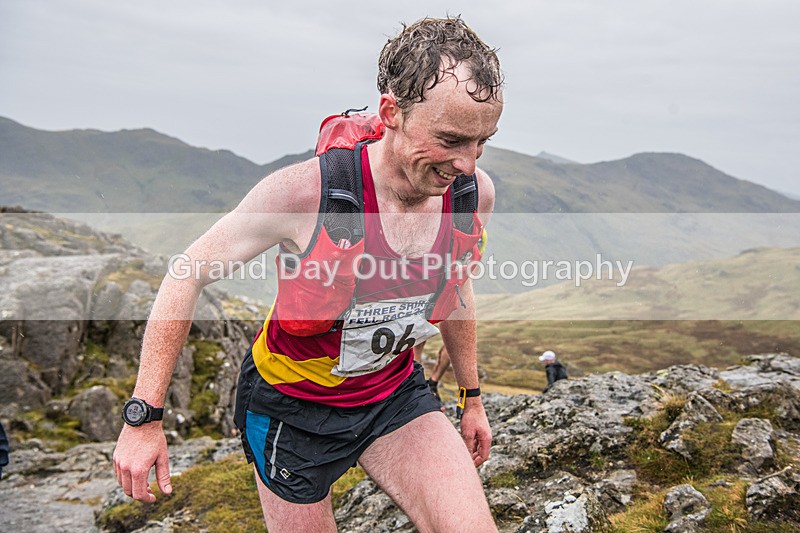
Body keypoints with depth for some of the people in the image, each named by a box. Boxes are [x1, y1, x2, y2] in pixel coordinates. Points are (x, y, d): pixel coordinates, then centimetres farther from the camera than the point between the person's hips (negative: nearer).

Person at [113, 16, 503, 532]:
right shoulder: (305, 192, -30)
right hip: (295, 402, -2)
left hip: (395, 393, 3)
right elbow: (188, 274, -17)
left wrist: (472, 396, 16)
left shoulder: (476, 194, -15)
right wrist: (144, 416, -15)